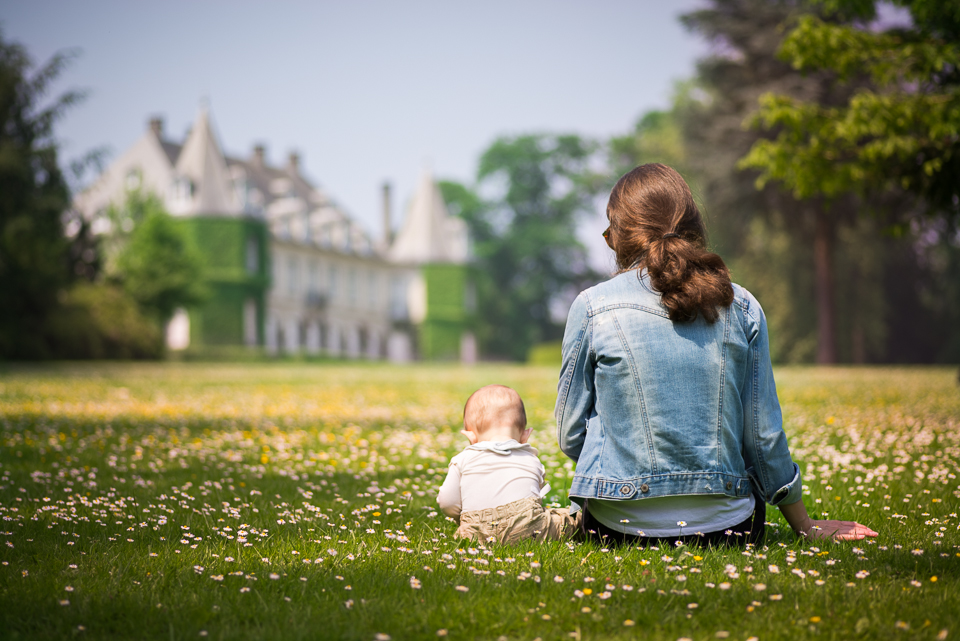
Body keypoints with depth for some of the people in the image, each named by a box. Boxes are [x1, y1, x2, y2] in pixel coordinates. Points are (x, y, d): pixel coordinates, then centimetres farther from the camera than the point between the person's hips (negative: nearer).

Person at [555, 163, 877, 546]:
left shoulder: (592, 307, -7)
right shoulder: (741, 308, -2)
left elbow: (571, 436, 0)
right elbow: (764, 434, 1)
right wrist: (805, 526, 15)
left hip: (620, 525, -2)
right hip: (723, 527, 2)